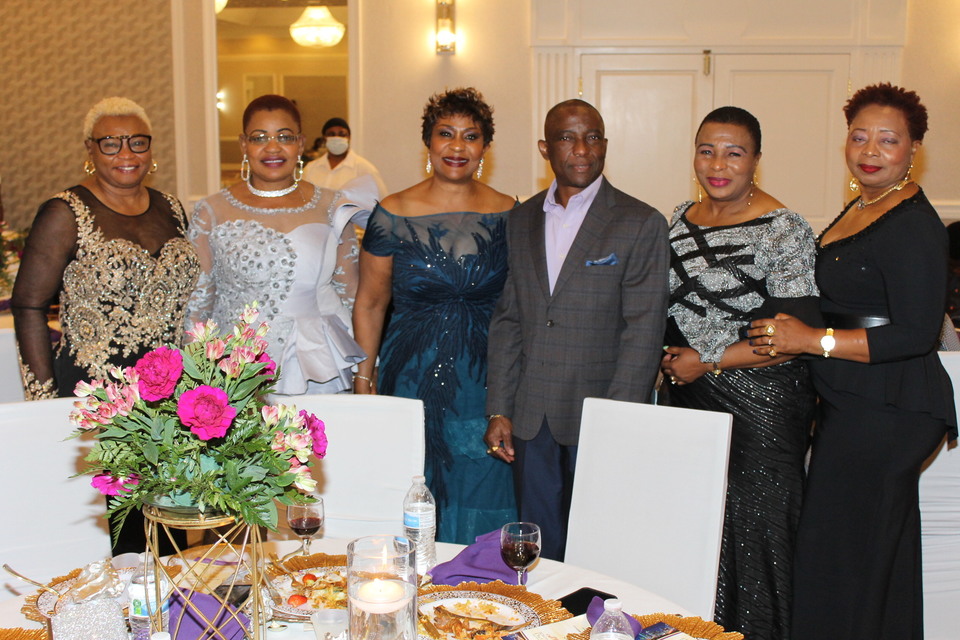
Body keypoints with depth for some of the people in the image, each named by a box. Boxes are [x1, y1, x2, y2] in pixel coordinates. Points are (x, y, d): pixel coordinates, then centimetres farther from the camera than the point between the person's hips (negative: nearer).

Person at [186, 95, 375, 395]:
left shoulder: (332, 209, 4)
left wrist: (363, 378, 6)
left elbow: (350, 295, 9)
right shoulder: (212, 212, 1)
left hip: (315, 372, 1)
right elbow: (197, 301, 5)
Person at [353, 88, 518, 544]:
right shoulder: (393, 215, -2)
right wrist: (363, 377, -1)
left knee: (480, 492, 7)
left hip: (485, 380, 1)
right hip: (413, 375, -1)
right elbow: (370, 303, 4)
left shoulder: (509, 215, 3)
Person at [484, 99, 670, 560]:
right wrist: (498, 410, 3)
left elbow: (643, 332, -9)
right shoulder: (522, 220, 9)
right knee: (537, 545, 13)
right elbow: (507, 319, 9)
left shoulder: (641, 224, -5)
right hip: (529, 417, 4)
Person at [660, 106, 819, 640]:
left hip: (762, 408, -6)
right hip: (692, 399, 6)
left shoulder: (784, 231, -13)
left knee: (754, 530, 2)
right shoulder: (681, 219, 8)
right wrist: (671, 360, 7)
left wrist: (708, 361, -15)